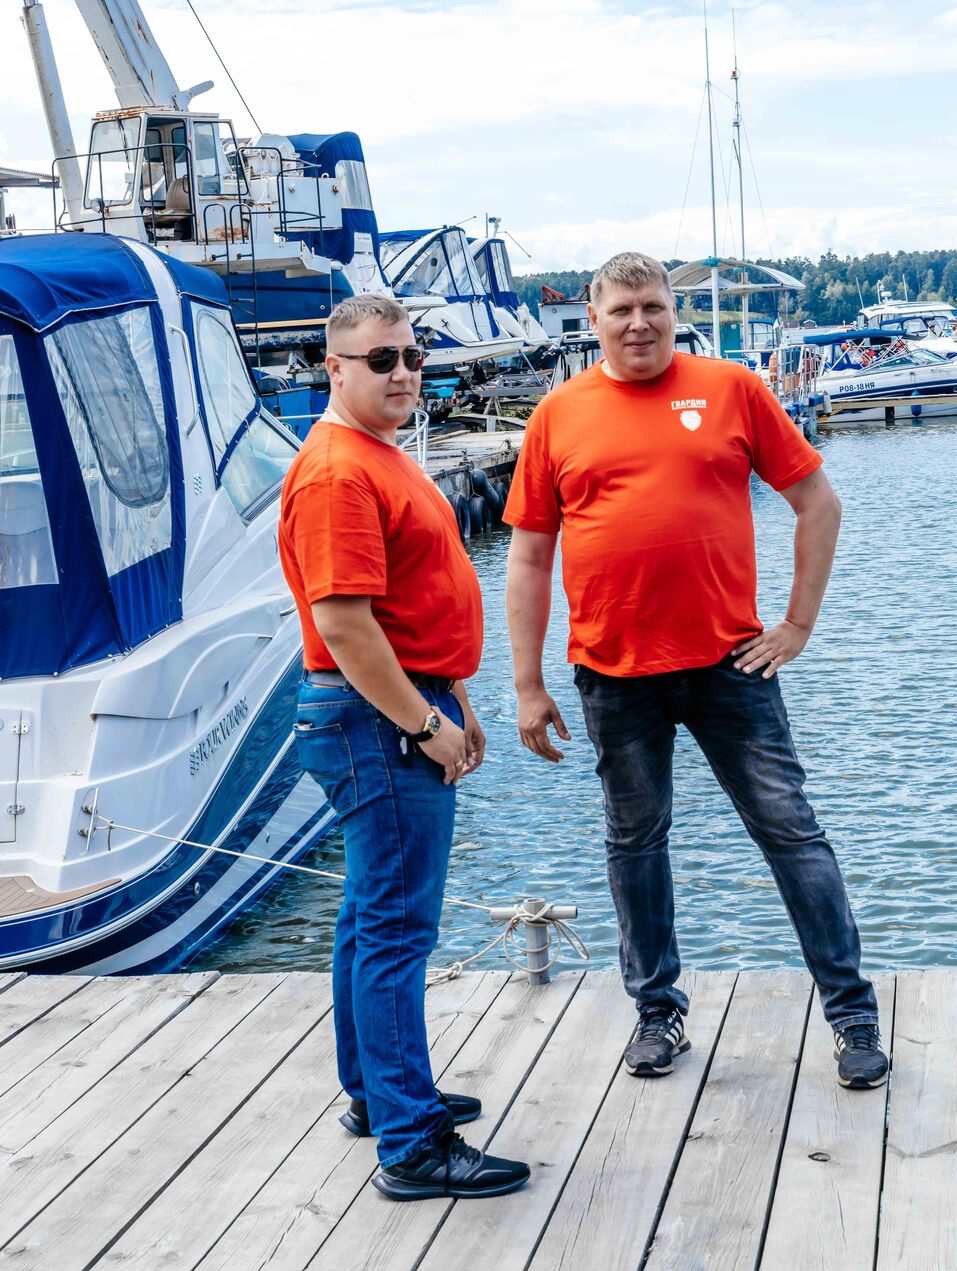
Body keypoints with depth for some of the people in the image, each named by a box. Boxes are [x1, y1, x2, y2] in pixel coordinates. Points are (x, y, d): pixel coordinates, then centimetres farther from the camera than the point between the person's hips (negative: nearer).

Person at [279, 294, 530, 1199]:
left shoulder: (386, 460, 16)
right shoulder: (337, 471, -17)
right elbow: (343, 623, -23)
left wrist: (455, 704, 23)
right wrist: (424, 724, -20)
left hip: (411, 709, 11)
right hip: (382, 719, -11)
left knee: (375, 914, 18)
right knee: (396, 928, -8)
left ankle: (376, 1092, 30)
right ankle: (410, 1145, -5)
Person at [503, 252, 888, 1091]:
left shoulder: (730, 390, 2)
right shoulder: (560, 415, 4)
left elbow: (818, 502, 7)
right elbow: (528, 558, 6)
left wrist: (798, 624, 1)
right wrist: (528, 686, 3)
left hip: (729, 661, -1)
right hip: (614, 674, 2)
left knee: (790, 828, 2)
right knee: (634, 840, 11)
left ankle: (853, 1011, 12)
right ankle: (659, 1011, 26)